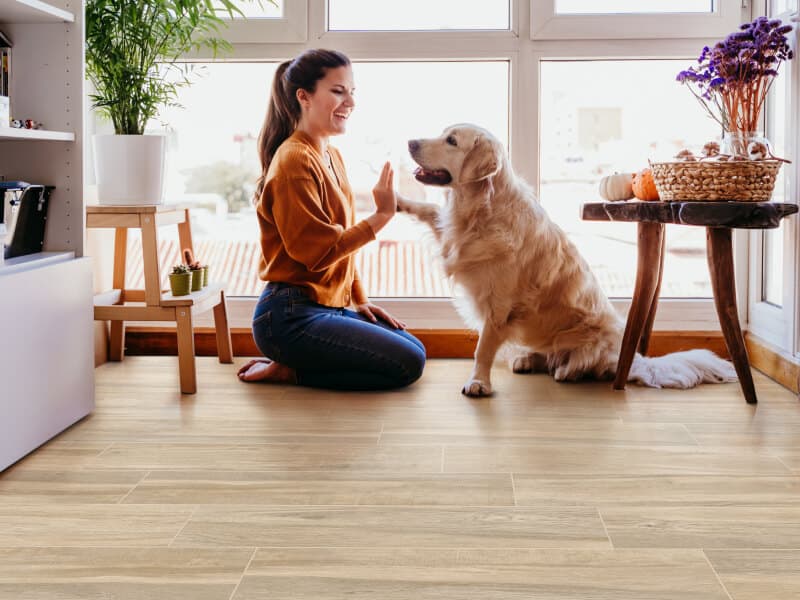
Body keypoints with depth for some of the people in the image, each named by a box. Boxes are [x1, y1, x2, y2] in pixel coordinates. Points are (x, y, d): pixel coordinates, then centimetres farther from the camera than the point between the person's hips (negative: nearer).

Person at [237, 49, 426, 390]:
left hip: (329, 307, 10)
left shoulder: (331, 157, 14)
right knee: (407, 364, -12)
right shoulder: (294, 161, -16)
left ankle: (292, 366, 9)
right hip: (291, 317, -10)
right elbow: (318, 251, -21)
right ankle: (288, 371, -4)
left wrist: (359, 300, 12)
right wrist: (381, 216, -19)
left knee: (415, 349, 13)